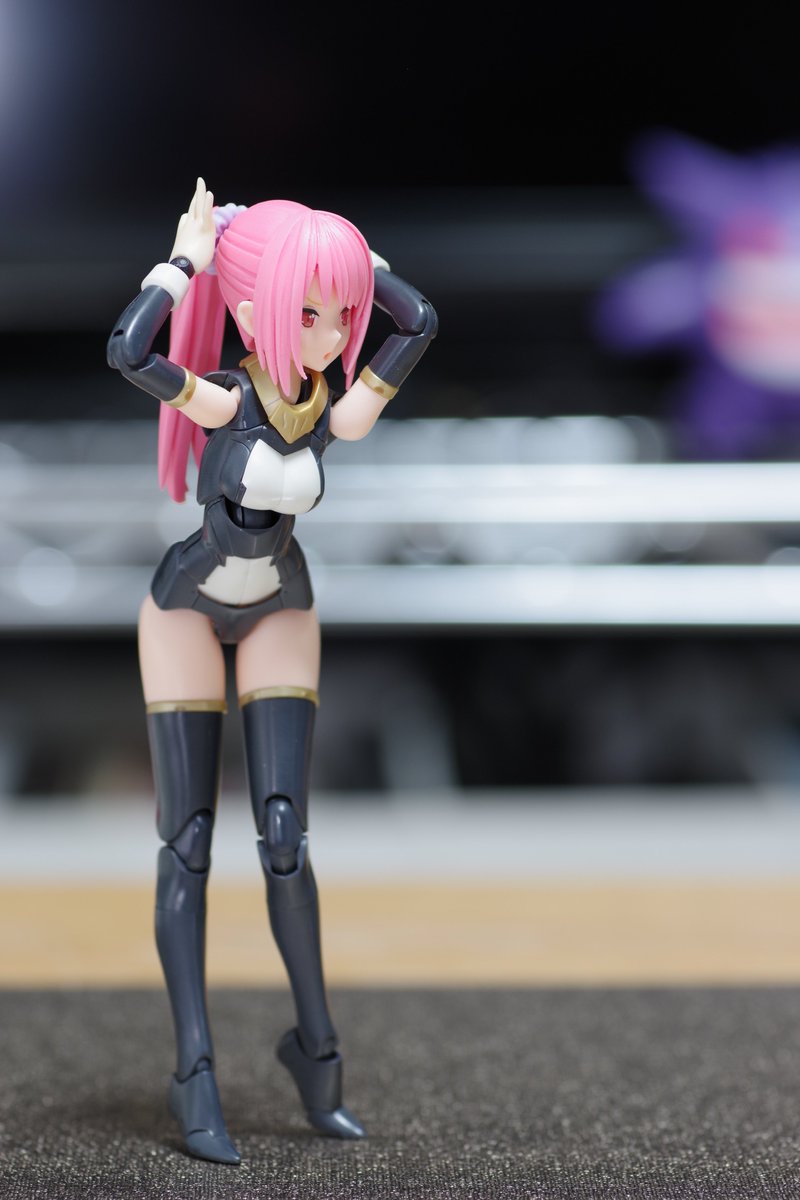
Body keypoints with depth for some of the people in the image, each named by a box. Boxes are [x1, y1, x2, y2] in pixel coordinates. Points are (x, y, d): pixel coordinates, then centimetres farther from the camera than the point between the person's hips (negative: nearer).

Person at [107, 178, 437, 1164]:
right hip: (187, 611, -3)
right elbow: (128, 352, -41)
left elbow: (418, 322, -16)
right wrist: (189, 254, -28)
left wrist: (330, 245, -12)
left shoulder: (338, 415, -14)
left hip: (279, 617, 3)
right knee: (187, 843, -3)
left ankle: (314, 1043, 7)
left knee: (283, 837, -9)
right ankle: (196, 1075, -3)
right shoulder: (225, 400, -23)